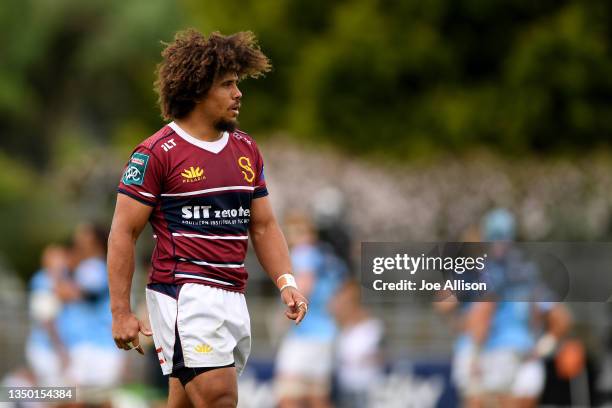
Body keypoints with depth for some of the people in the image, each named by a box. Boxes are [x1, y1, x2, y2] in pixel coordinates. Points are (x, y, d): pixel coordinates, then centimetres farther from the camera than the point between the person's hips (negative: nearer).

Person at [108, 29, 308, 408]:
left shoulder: (246, 149, 16)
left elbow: (263, 225, 19)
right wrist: (121, 312, -9)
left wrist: (287, 282, 3)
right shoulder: (157, 152, -5)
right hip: (184, 294, -7)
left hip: (234, 300, 7)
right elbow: (124, 233, -5)